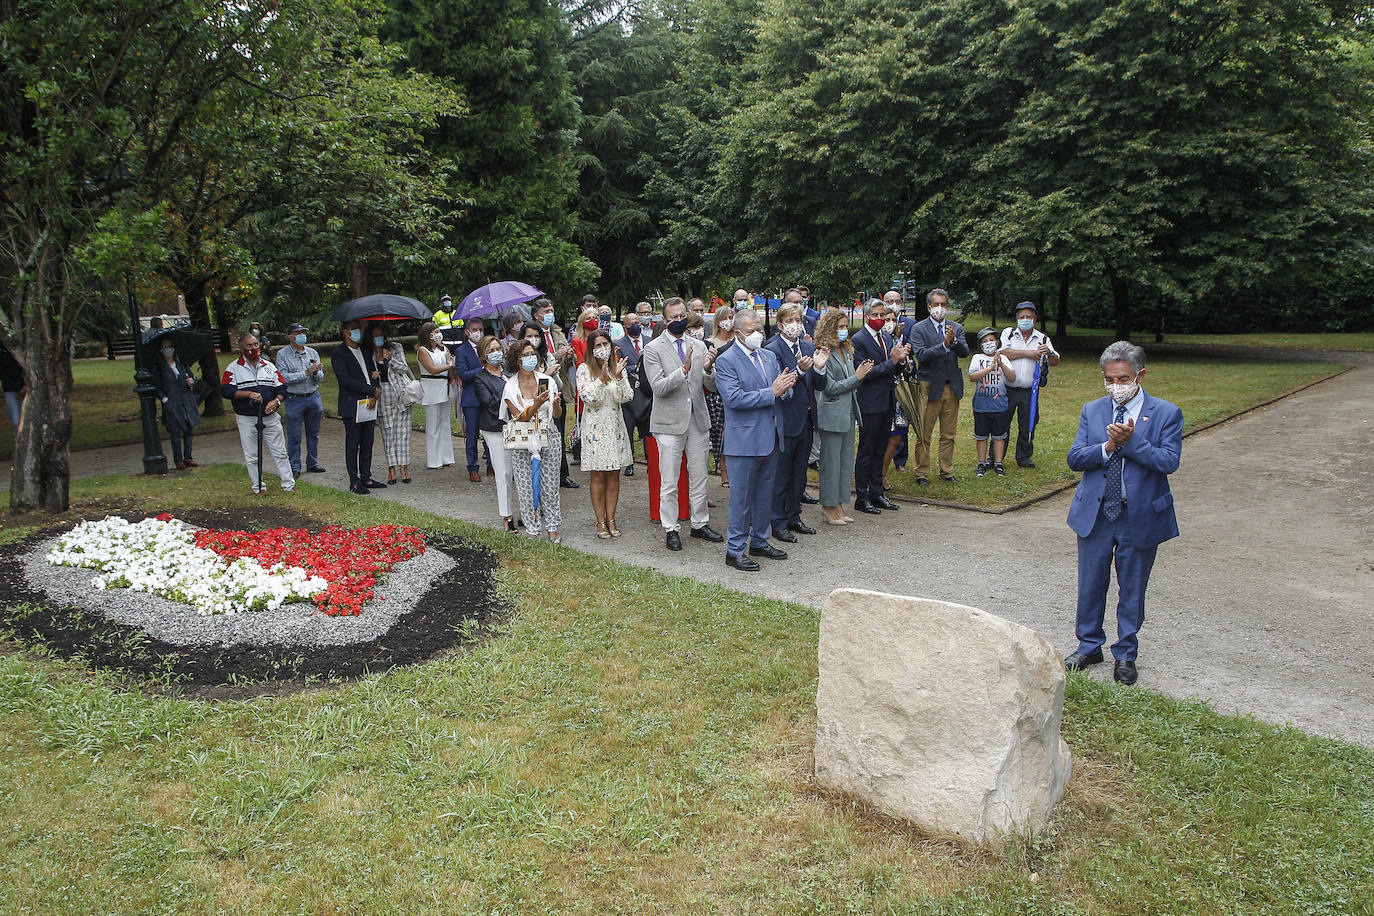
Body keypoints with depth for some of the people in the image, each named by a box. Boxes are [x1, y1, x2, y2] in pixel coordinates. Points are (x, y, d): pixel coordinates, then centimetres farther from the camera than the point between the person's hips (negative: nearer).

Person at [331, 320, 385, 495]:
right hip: (351, 407, -6)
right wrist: (372, 391, -15)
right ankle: (354, 481, 5)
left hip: (369, 405, 6)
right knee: (352, 445, 0)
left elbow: (374, 374, 14)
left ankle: (366, 478, 18)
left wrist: (373, 397, -3)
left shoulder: (366, 350, 15)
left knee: (367, 444, 10)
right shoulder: (338, 354, -6)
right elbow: (346, 380, -15)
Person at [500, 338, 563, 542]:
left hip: (547, 439, 2)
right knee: (526, 487, 2)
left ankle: (552, 527, 19)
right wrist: (536, 405, -27)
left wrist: (556, 404, -14)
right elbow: (519, 417, -11)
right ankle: (532, 529, 16)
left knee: (550, 485, 5)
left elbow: (558, 413, 9)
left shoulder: (547, 381, 1)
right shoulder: (510, 386, -5)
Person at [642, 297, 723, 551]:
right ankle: (670, 530, 13)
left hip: (698, 421, 4)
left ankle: (700, 524, 25)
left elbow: (712, 386, 6)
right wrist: (684, 369, -27)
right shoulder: (653, 349, -5)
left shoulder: (699, 346, 9)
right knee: (669, 482, 2)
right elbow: (658, 387, -16)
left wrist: (708, 370, -16)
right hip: (670, 422, -4)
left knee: (699, 478, 12)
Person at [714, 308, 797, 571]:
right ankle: (735, 551, 9)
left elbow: (782, 392, 14)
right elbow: (734, 398, -21)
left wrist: (784, 388, -11)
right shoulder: (726, 361, -10)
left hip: (770, 438, 7)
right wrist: (771, 392, -20)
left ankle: (759, 542, 30)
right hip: (744, 440, -7)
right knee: (741, 497, -1)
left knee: (765, 493, 16)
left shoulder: (769, 356, 13)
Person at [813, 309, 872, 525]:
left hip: (848, 414, 8)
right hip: (831, 416, -8)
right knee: (831, 463, -1)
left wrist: (862, 374, -3)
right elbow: (830, 387, -15)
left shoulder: (846, 351, 14)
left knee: (846, 461, 11)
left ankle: (839, 505, 20)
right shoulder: (824, 353, -12)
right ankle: (829, 507, 9)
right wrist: (857, 377, -11)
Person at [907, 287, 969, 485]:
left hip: (952, 387, 4)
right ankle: (922, 473, 10)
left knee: (949, 434, 11)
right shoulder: (918, 329, -3)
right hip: (930, 387, -4)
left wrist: (954, 341, -22)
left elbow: (965, 352, -3)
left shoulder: (957, 328, 10)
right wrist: (944, 345, -25)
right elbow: (921, 355, -16)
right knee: (924, 435, 0)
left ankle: (946, 471, 21)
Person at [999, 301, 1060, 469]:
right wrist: (1029, 353, -12)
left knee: (1027, 426, 8)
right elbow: (1004, 353, -14)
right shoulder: (1008, 334, 4)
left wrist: (1049, 353, -18)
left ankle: (1024, 458, 23)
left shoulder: (1042, 339, 9)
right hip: (1007, 390, -2)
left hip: (1029, 392, 2)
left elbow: (1055, 362, 4)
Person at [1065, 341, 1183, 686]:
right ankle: (1089, 646, 31)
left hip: (1141, 516, -2)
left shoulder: (1166, 414, -4)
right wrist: (1108, 447, -19)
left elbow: (1169, 461, -15)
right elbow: (1074, 457, -4)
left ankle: (1125, 655, 27)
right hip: (1095, 513, 2)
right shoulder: (1092, 411, 4)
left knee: (1132, 589, 10)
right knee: (1090, 585, 12)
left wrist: (1130, 441, -23)